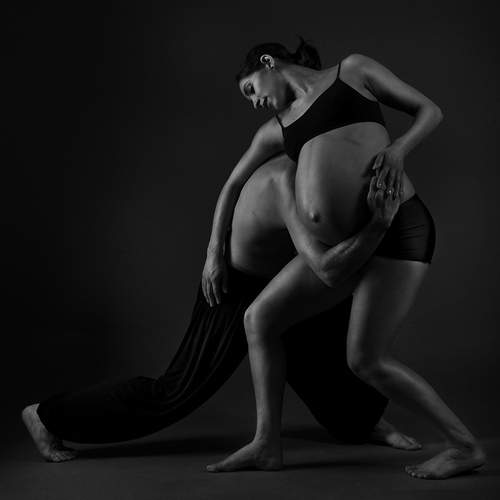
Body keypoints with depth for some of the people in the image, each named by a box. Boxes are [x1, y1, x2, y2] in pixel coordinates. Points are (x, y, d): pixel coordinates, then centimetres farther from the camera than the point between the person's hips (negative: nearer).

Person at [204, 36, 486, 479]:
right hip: (341, 245, 7)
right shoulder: (276, 129, 22)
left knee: (366, 361, -13)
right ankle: (268, 445, 13)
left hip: (397, 230, -7)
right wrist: (214, 252, 26)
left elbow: (430, 110, 10)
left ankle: (465, 445, 4)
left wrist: (397, 149, -10)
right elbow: (233, 185, 31)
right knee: (259, 318, 3)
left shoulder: (353, 69, 9)